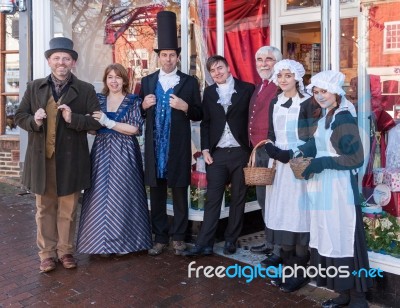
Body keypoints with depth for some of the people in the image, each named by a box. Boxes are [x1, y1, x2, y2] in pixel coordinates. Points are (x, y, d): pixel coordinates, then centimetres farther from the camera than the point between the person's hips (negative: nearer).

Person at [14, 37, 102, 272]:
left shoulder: (86, 90, -1)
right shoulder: (34, 87, 7)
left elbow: (97, 122, -5)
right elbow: (20, 116, 8)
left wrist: (73, 119, -21)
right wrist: (33, 120, -14)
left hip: (70, 160, -2)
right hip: (42, 159, 2)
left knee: (68, 210, 10)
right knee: (45, 209, 12)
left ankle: (66, 251, 26)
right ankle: (47, 253, 24)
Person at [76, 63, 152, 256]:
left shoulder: (133, 101, 1)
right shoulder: (98, 100, 11)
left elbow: (134, 128, -10)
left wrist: (107, 122, -13)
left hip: (124, 154, -3)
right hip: (102, 153, 3)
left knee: (122, 196, 0)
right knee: (101, 196, 2)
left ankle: (123, 241, 11)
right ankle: (102, 241, 12)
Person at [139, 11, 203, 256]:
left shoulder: (190, 82, 3)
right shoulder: (147, 81, 9)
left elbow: (199, 115, 1)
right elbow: (140, 115, 11)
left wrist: (185, 107, -17)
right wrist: (144, 105, -10)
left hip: (179, 148, -2)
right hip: (154, 148, 2)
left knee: (180, 195, 7)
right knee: (157, 195, 10)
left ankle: (178, 237, 21)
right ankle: (160, 238, 21)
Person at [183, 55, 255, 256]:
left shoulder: (247, 89, 1)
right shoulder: (209, 92, 11)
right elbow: (205, 123, 10)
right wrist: (205, 149, 0)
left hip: (241, 152, -2)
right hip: (217, 153, 2)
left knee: (238, 198, 7)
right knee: (212, 199, 2)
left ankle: (231, 240, 20)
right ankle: (204, 243, 6)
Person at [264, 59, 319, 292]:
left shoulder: (307, 103, -5)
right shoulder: (275, 103, 13)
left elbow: (312, 138, -9)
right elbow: (271, 136, 14)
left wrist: (292, 156, -17)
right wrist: (275, 153, -5)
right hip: (280, 165, 6)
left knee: (299, 213, -3)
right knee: (282, 212, 8)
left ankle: (300, 270, 7)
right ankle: (288, 263, 20)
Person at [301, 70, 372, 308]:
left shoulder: (345, 119, -12)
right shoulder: (325, 117, 12)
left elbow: (357, 158, -16)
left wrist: (323, 163, -21)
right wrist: (306, 151, 0)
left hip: (340, 188, -8)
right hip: (322, 188, 8)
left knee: (345, 240, -1)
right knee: (329, 239, 11)